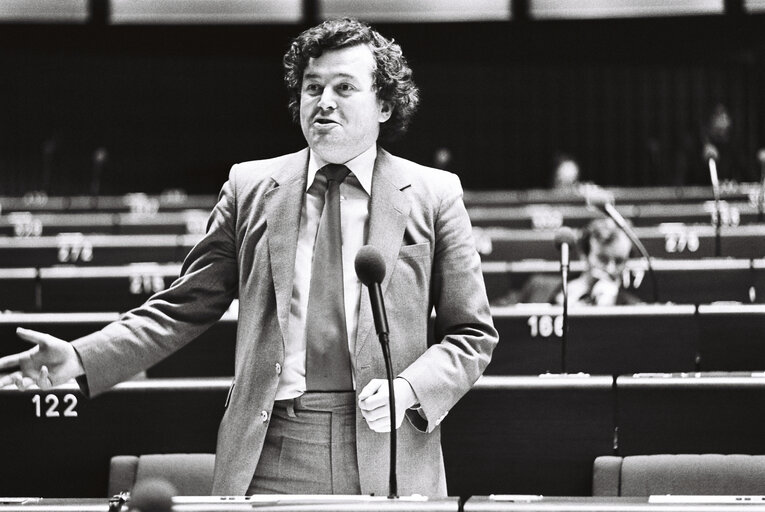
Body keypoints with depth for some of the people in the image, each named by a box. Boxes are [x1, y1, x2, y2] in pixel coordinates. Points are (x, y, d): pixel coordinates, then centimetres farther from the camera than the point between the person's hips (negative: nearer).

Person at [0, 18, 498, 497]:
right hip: (269, 459, 1)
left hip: (389, 458, -1)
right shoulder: (251, 188, 11)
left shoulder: (433, 195, 6)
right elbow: (184, 309, 12)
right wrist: (79, 360, 0)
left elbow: (472, 335, 8)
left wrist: (408, 389, -11)